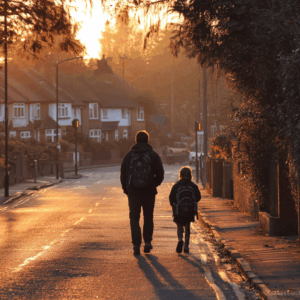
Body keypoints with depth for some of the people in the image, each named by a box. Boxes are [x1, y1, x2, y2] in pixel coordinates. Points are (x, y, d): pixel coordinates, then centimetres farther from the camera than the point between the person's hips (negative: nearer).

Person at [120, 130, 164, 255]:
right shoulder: (153, 155, 0)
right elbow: (160, 174, -2)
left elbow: (123, 174, 4)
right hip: (149, 192, 0)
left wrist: (126, 189, 14)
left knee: (134, 218, 5)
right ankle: (147, 242, 15)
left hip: (133, 192, 0)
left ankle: (136, 245, -7)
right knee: (148, 218, 15)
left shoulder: (129, 155, 3)